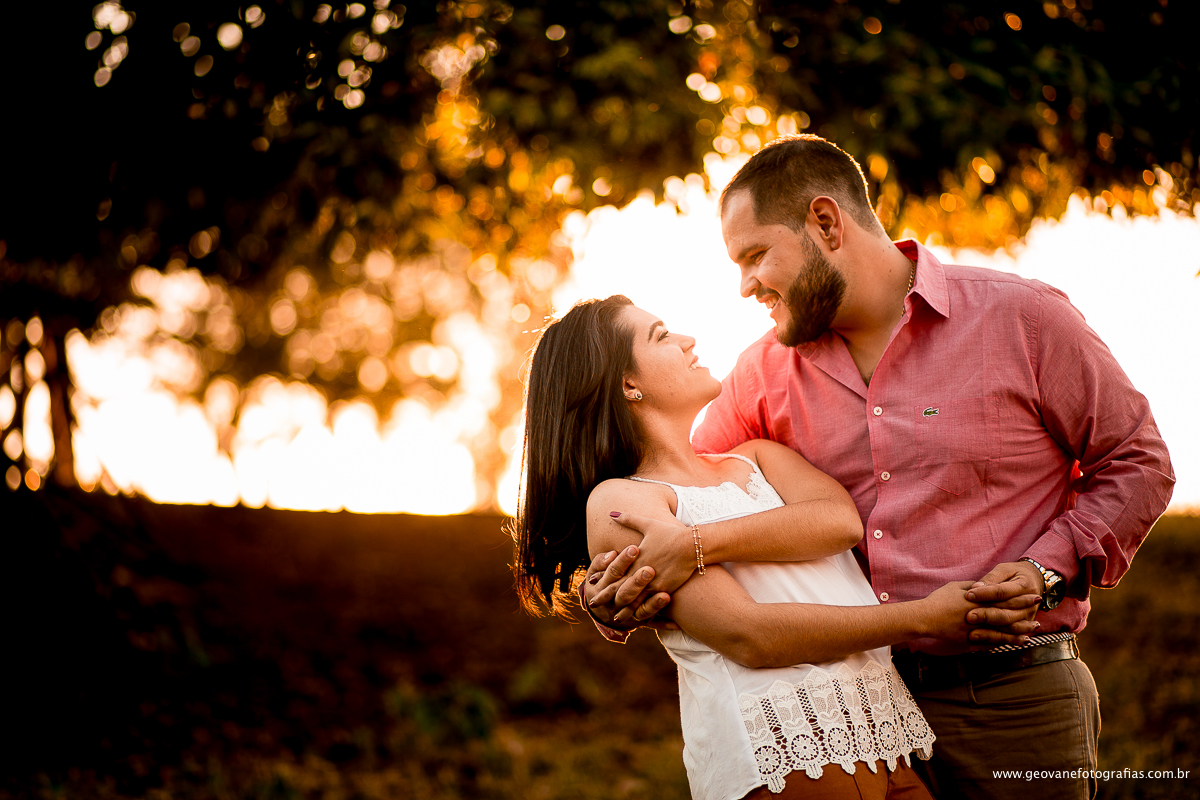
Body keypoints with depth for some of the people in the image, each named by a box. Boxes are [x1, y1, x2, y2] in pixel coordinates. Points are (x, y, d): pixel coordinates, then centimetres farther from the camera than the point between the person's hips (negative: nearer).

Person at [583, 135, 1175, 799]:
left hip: (1012, 705, -3)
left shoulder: (1021, 317, -4)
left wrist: (1050, 569, -13)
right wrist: (621, 590, -9)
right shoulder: (766, 371, 7)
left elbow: (1136, 463, 2)